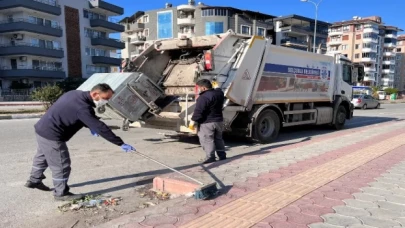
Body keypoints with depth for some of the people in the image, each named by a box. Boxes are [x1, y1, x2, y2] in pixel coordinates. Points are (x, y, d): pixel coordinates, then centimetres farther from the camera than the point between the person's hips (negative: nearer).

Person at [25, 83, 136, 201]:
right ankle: (61, 193, 13)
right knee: (61, 165, -1)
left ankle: (34, 180, 49)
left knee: (42, 157, 29)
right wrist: (121, 144, -30)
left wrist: (90, 127, 5)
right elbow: (100, 127, -31)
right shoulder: (82, 107, -28)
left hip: (42, 129, 11)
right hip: (51, 135, -11)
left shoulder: (77, 94, 2)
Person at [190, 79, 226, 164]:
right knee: (218, 139, 18)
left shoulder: (204, 97, -21)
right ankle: (222, 155, 23)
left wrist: (193, 121, -16)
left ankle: (210, 157, -1)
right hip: (219, 121, 9)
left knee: (207, 140, -1)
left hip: (207, 123, -9)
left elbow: (199, 111, -22)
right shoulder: (219, 93, 4)